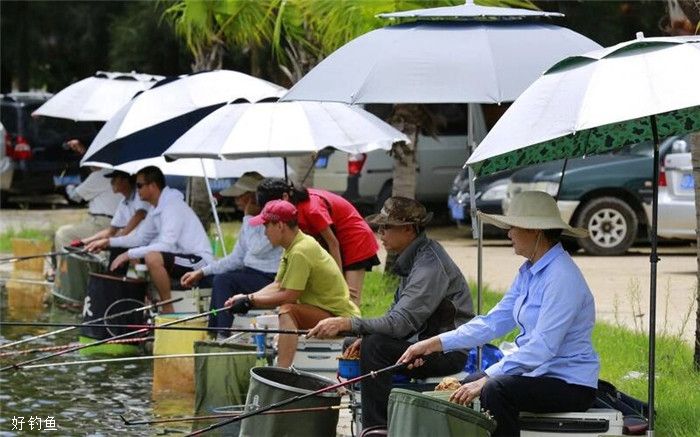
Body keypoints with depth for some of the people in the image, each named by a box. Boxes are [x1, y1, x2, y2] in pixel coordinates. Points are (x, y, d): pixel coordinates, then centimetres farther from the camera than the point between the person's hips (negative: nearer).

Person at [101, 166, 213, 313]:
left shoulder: (172, 206, -18)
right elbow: (139, 238, 21)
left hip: (198, 260, -10)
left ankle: (168, 311, -20)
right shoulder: (157, 209, 12)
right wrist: (108, 242, 10)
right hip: (183, 258, 10)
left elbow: (166, 246, -27)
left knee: (152, 258, -32)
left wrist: (129, 254, -25)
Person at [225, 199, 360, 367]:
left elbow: (289, 296, -21)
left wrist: (251, 301, -14)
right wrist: (245, 298, 0)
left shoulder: (301, 251, -20)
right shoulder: (293, 247, 10)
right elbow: (278, 286, 12)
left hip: (339, 317, -11)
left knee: (287, 311, -27)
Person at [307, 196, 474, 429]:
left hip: (449, 352, -10)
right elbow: (398, 313, 17)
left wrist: (346, 324, -30)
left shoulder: (430, 265, -21)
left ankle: (377, 428, -19)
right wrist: (365, 336, 1)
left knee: (375, 348, -24)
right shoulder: (413, 257, 10)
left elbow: (401, 322, -29)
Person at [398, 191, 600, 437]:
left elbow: (542, 347, -27)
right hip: (539, 373, 10)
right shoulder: (529, 272, 11)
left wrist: (486, 379, -28)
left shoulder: (562, 278, -21)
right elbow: (494, 321, 9)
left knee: (496, 389, -29)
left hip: (572, 386, -10)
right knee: (465, 387, 6)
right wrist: (434, 344, 1)